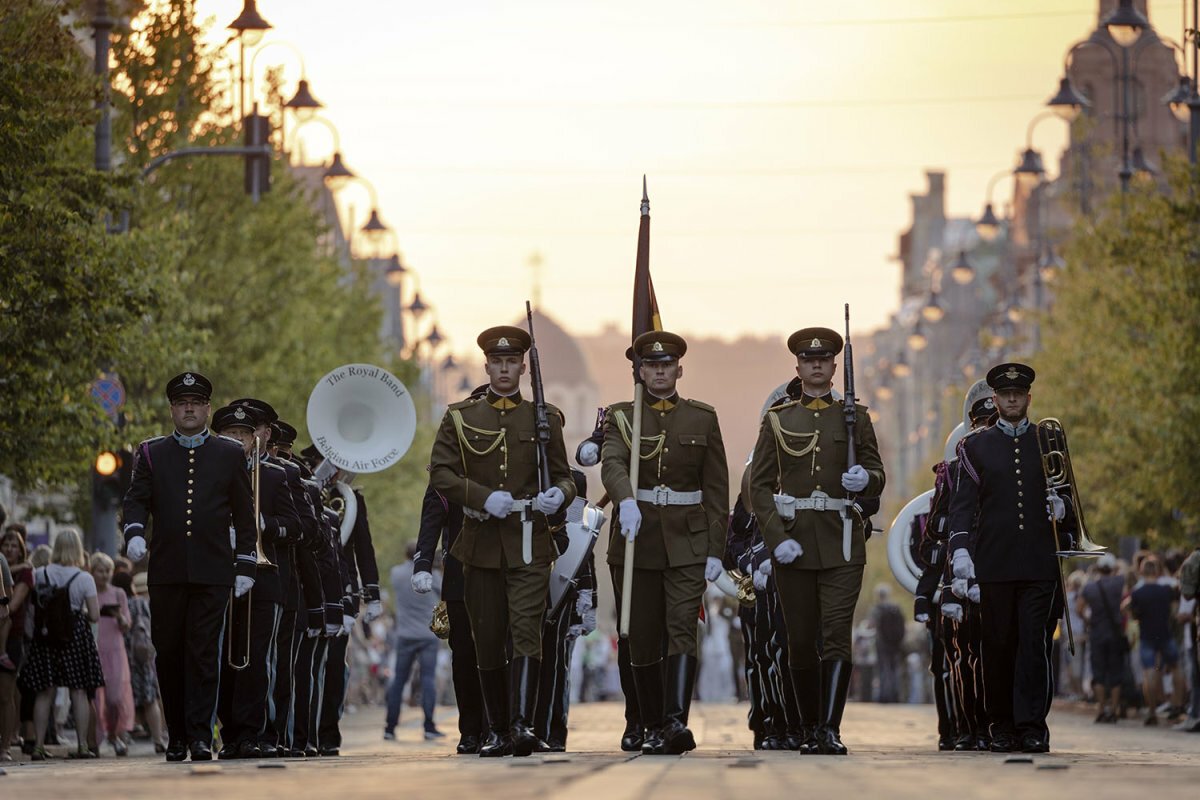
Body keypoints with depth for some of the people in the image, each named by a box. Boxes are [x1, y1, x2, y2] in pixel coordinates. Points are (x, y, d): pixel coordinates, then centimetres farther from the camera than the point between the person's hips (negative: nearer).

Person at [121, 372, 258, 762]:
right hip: (166, 570, 1)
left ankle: (200, 736, -7)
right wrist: (134, 533, -16)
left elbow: (243, 514, 9)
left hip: (213, 570, -1)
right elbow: (137, 500, 5)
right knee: (168, 653, 4)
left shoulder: (230, 454, 10)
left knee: (203, 653, -7)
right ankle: (177, 735, 13)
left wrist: (245, 565, 3)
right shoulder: (151, 453, 12)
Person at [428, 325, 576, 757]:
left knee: (526, 630, -16)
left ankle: (523, 725, -25)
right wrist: (484, 497, -15)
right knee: (488, 640, 5)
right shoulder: (460, 417, 7)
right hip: (482, 543, 1)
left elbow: (562, 476, 10)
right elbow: (440, 473, 0)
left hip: (528, 544, -1)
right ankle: (497, 730, 15)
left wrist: (558, 495, -15)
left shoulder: (544, 418, 8)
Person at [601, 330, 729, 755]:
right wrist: (626, 501, -37)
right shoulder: (621, 417, 5)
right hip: (637, 541, 1)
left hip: (687, 544, -1)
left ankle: (676, 721, -28)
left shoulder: (703, 418, 7)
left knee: (682, 630, -16)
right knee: (642, 641, 4)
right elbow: (612, 463, -16)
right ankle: (654, 729, 15)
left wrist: (715, 550, -2)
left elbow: (717, 489, 6)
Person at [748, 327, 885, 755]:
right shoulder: (777, 420, 9)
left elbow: (877, 476, 8)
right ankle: (810, 730, 15)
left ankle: (830, 730, -18)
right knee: (801, 641, 4)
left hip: (840, 541, -1)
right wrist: (776, 538, -9)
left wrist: (863, 479, -17)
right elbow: (760, 485, 4)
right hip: (793, 540, 1)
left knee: (836, 635, -13)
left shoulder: (855, 417, 10)